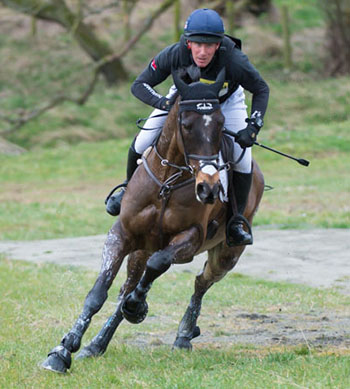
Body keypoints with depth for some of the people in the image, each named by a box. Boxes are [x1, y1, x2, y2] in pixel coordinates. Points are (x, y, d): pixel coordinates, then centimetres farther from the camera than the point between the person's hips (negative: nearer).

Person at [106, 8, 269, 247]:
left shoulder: (234, 61, -40)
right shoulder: (175, 55, -37)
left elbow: (261, 90, -21)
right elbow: (139, 85, -29)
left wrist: (253, 127, -33)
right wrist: (164, 103, -48)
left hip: (226, 102, -1)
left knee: (242, 158, -17)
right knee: (142, 144, -7)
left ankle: (236, 221, 4)